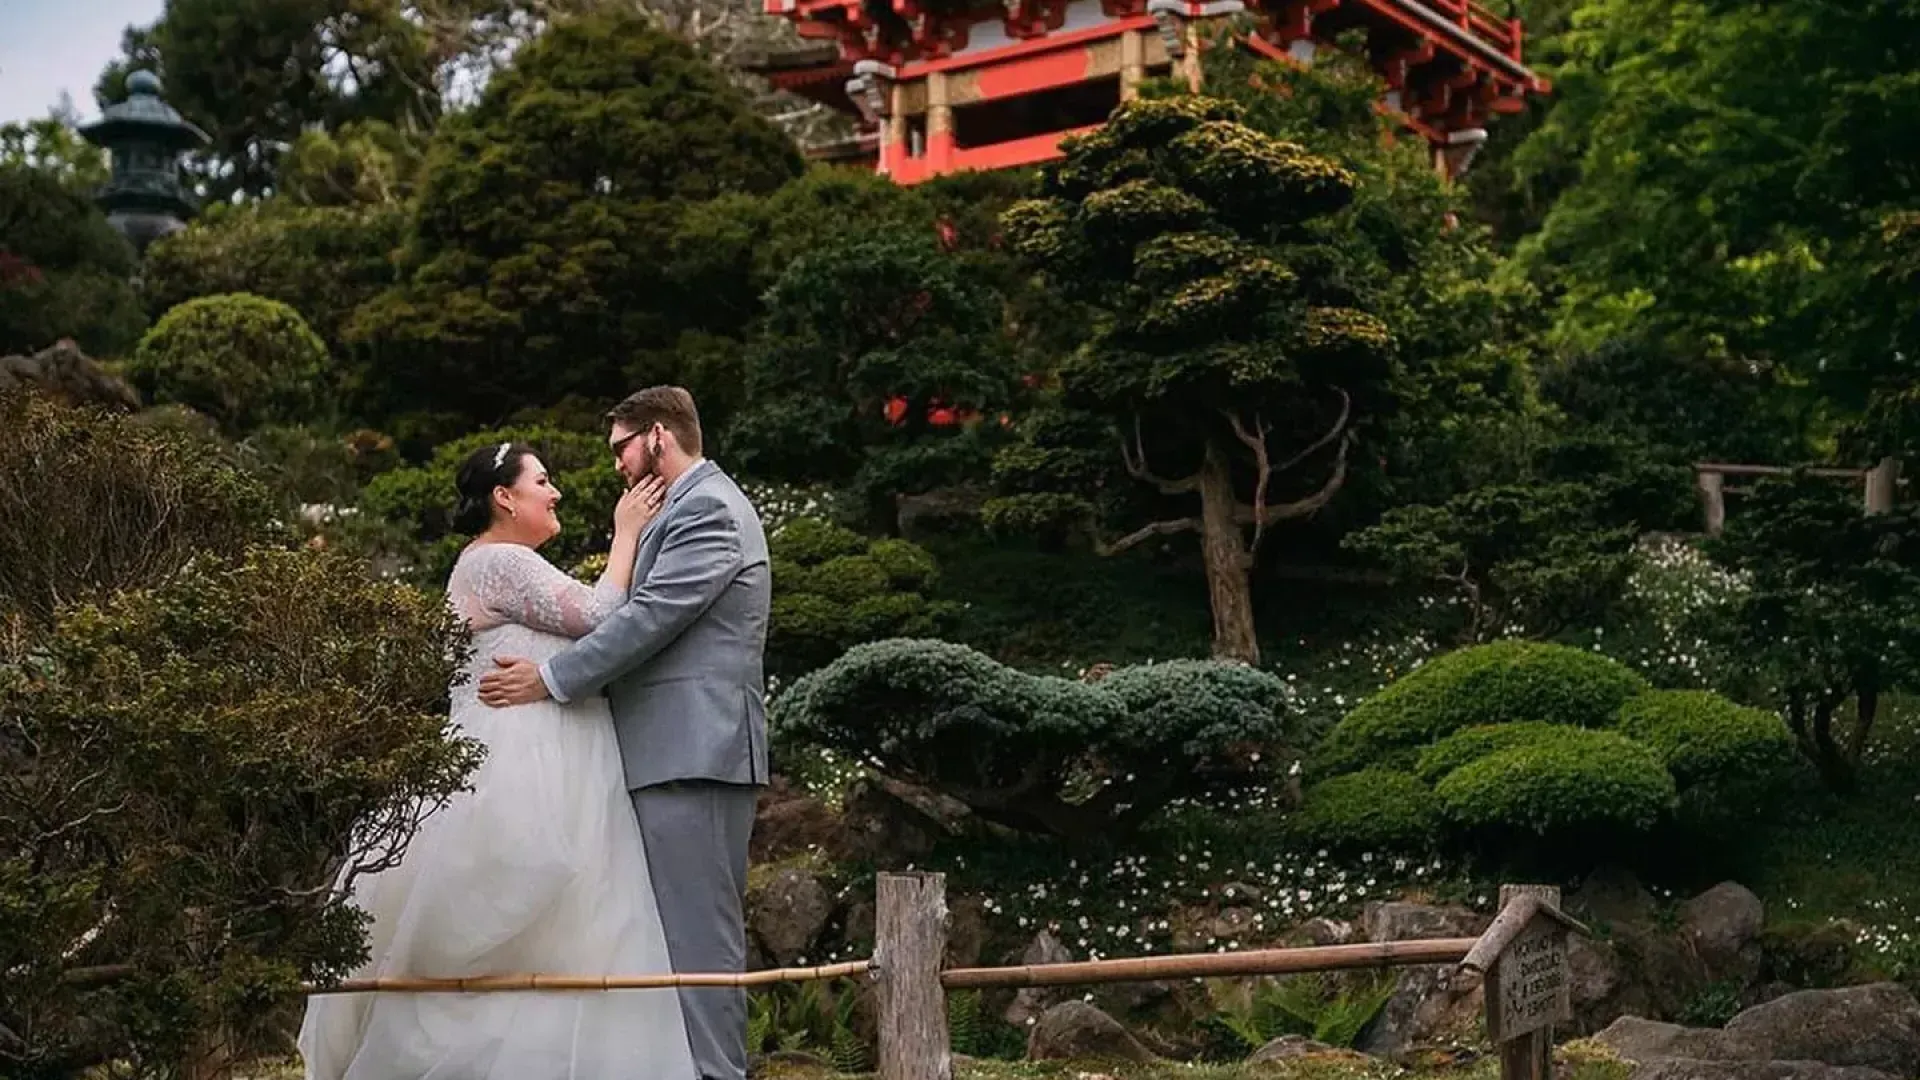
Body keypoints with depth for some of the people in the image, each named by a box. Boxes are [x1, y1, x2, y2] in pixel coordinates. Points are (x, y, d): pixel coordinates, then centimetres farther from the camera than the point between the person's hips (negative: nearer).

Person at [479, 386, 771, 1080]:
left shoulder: (707, 509, -9)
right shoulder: (695, 506, 23)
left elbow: (649, 618, -17)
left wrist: (549, 679, -13)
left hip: (694, 754, -10)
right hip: (685, 750, 10)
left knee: (697, 933, -10)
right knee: (693, 933, 11)